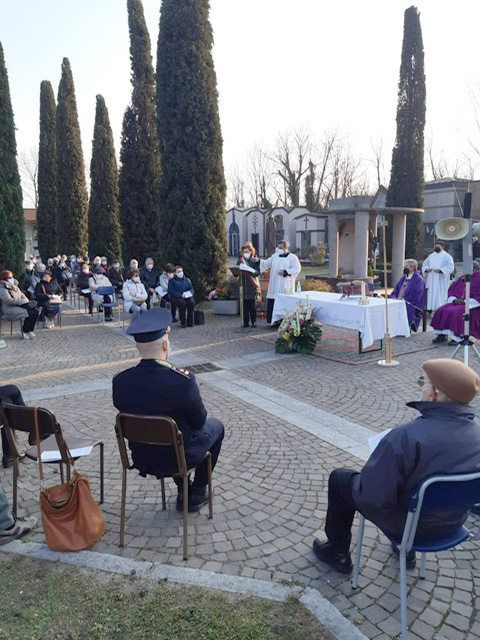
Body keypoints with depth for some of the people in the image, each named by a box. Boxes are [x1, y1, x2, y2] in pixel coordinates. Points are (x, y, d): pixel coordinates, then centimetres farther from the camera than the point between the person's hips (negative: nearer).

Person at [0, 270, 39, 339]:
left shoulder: (14, 285, 17)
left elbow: (21, 294, 19)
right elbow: (9, 301, -20)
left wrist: (27, 302, -2)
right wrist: (23, 301, -20)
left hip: (19, 306, 8)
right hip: (10, 309, -8)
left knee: (36, 311, -13)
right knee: (30, 313, -28)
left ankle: (30, 331, -6)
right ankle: (24, 332, -13)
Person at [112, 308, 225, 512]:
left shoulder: (120, 381, -18)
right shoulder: (183, 382, -31)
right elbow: (199, 420, -14)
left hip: (141, 458, 5)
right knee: (215, 426, 23)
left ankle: (183, 492, 39)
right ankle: (197, 493, 31)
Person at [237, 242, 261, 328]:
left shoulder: (255, 260, 2)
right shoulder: (240, 260, 11)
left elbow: (258, 272, -6)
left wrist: (250, 271, -24)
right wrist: (238, 272, -11)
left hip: (252, 285, -2)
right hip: (243, 285, 2)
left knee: (252, 304, -1)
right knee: (245, 304, 2)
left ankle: (253, 321, 9)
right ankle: (245, 322, 9)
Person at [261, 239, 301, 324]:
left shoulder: (292, 257, 1)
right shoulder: (275, 256, 16)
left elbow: (297, 269, -6)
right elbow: (266, 264, 14)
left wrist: (285, 272, -15)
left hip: (285, 287, -5)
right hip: (274, 287, 5)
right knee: (272, 304, 2)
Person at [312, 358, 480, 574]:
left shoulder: (407, 436, -35)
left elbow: (370, 498, -29)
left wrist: (359, 486, -6)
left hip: (409, 524, -6)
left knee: (340, 478, 14)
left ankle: (338, 553, 32)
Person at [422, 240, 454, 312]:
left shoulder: (447, 256, 3)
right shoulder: (431, 256, 20)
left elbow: (450, 266, -7)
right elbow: (425, 264, 17)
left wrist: (440, 270, -21)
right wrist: (426, 269, -6)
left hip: (440, 280, -5)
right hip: (431, 280, 5)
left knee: (440, 294, -10)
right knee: (430, 293, 0)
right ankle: (429, 309, 1)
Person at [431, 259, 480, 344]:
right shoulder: (461, 279, 14)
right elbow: (451, 290, 15)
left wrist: (465, 301, -19)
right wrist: (454, 299, -6)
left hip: (471, 306, -7)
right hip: (457, 302, 7)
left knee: (455, 312, -32)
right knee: (441, 310, -14)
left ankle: (457, 337, -25)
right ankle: (442, 335, -13)